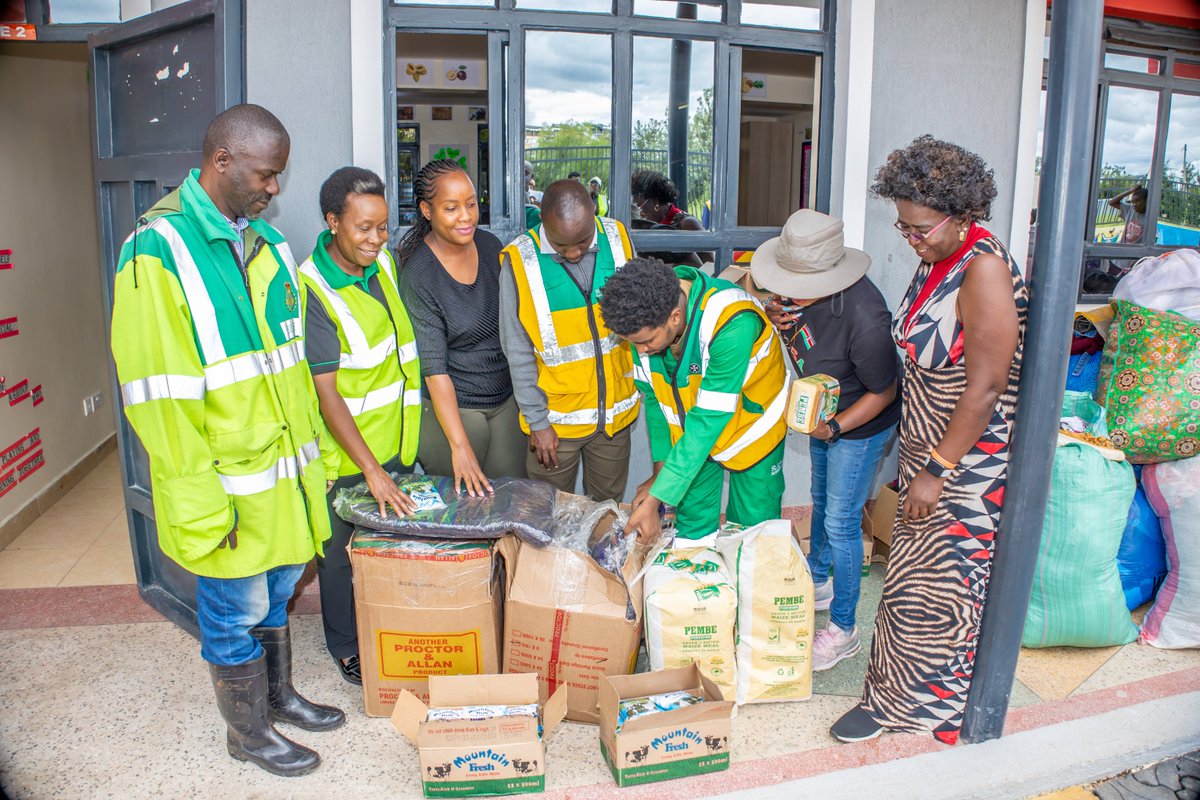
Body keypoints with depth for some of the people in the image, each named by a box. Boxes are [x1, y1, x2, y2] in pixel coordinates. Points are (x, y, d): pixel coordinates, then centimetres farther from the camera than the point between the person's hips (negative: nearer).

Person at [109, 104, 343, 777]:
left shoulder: (268, 243, 7)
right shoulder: (158, 251, -18)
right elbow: (158, 397, -20)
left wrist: (312, 445, 16)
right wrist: (201, 506, -19)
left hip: (287, 470, 7)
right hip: (228, 486, -7)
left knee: (276, 593, 23)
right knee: (236, 613, 12)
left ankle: (279, 695, 44)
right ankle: (249, 734, 33)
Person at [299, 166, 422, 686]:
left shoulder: (384, 262, 0)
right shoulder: (310, 290, -21)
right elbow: (325, 392, -22)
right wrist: (371, 470, -25)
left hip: (395, 440, 7)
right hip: (345, 452, -6)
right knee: (342, 554, 12)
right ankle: (346, 648, 32)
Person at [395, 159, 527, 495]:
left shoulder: (489, 245, -1)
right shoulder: (418, 275, -18)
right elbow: (434, 368, -21)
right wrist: (460, 446, -25)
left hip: (508, 397, 5)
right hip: (451, 406, -5)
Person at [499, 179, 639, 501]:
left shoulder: (617, 240, -7)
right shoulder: (520, 261, -16)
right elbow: (519, 352, -9)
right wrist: (536, 421, -7)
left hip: (616, 411, 3)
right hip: (556, 418, -2)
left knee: (608, 508, 19)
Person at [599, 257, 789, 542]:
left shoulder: (732, 323, -39)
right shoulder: (645, 321, -22)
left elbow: (709, 420, -37)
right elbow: (653, 396, -6)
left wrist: (656, 498, -35)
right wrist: (660, 468, -7)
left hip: (752, 428, -4)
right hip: (688, 431, 4)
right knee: (692, 527, 11)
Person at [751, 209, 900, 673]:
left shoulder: (863, 320, -39)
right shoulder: (801, 287, -19)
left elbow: (884, 392, -25)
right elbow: (779, 307, 4)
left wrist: (835, 426, -30)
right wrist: (774, 316, -19)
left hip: (861, 425, -8)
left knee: (841, 522, 0)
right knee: (822, 501, 25)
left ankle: (844, 629, 17)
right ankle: (817, 582, 47)